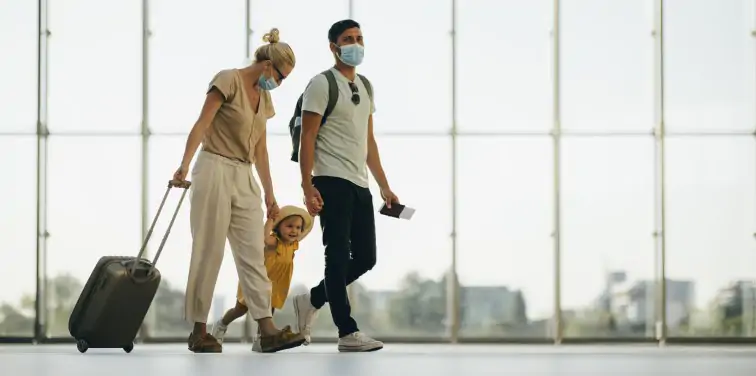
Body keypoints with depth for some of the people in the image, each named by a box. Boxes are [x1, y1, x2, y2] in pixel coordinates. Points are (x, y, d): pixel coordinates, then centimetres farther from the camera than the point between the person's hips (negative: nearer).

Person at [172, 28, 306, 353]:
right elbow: (202, 124, -15)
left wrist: (269, 193, 17)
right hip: (215, 171, -7)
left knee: (253, 253, -1)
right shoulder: (229, 80, -7)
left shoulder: (264, 97, 16)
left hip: (244, 179, 7)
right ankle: (198, 331, 3)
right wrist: (184, 164, -26)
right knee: (209, 252, -4)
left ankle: (267, 330, -6)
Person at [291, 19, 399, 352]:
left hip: (360, 185, 8)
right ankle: (348, 333, -1)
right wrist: (308, 187, -17)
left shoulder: (364, 86, 18)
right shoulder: (321, 85, -5)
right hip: (333, 183, -8)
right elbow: (307, 138, -9)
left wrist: (384, 187, 15)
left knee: (365, 258, 8)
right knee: (338, 257, -4)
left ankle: (310, 301, 24)